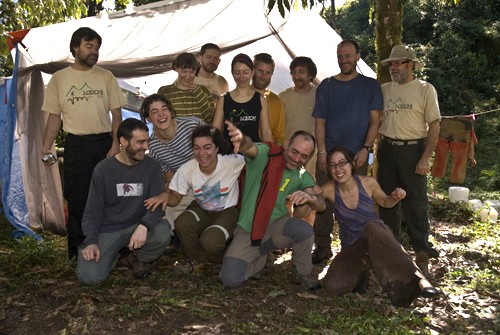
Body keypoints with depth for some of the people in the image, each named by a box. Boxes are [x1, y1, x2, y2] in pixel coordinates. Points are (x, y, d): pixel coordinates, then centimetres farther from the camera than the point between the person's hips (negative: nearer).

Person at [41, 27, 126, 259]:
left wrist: (115, 145, -7)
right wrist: (46, 148, -1)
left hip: (104, 142, 1)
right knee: (77, 198, 5)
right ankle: (76, 249, 19)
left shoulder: (106, 77, 5)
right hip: (75, 144, 0)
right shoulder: (59, 78, 5)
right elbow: (54, 117, 7)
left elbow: (116, 114, 3)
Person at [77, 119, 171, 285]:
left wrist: (143, 226, -32)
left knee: (163, 233, -31)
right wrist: (91, 241, -18)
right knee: (89, 276, -22)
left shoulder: (152, 166, -5)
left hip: (138, 226, 1)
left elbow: (157, 204, -12)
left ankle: (140, 258, 3)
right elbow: (92, 211, -1)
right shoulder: (103, 169, -5)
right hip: (108, 230, -1)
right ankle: (113, 256, 13)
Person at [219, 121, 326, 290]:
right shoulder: (264, 154, -9)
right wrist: (241, 139, -58)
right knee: (230, 278, -18)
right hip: (248, 231, -1)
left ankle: (303, 274, -1)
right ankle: (262, 256, 14)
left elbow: (321, 204, -14)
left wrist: (309, 197, -39)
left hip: (277, 225, 2)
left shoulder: (303, 177, 0)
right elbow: (248, 147, -32)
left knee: (304, 230, -32)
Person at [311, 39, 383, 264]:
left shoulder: (370, 86, 7)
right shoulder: (326, 86, 9)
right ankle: (322, 247, 11)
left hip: (357, 154, -1)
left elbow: (375, 120, 2)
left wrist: (366, 148, -10)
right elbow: (319, 122, 5)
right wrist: (322, 151, -6)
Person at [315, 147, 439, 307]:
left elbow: (385, 202, 9)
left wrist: (395, 198, -15)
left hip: (376, 236, -1)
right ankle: (361, 267, 5)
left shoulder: (368, 183, -10)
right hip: (351, 247, 1)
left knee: (371, 227, -39)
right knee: (333, 286, -26)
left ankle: (416, 278, -37)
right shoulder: (329, 189, -12)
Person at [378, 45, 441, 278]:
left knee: (416, 203, -2)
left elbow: (434, 125, -5)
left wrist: (425, 158, -12)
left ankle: (421, 254, 11)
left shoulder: (425, 89, -2)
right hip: (387, 150, 4)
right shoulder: (384, 89, 9)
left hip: (413, 150, -4)